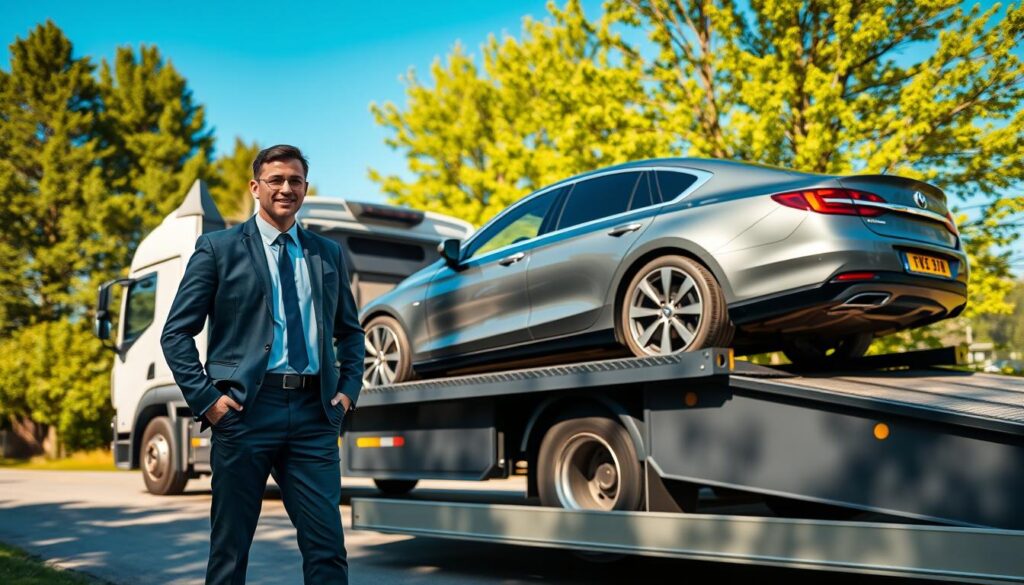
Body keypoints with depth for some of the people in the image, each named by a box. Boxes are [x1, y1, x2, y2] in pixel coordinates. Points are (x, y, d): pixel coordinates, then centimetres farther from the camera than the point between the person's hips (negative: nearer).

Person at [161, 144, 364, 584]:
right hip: (245, 409, -2)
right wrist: (205, 398, -7)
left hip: (314, 413, 3)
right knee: (230, 547, 7)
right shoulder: (218, 248, 4)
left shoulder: (328, 254, 15)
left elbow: (350, 331, 24)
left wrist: (349, 387, 9)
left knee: (327, 546, 0)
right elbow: (176, 332, 2)